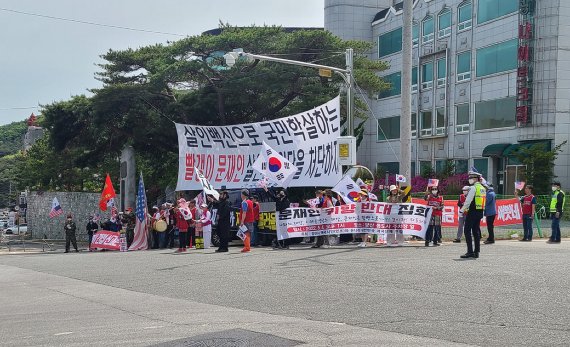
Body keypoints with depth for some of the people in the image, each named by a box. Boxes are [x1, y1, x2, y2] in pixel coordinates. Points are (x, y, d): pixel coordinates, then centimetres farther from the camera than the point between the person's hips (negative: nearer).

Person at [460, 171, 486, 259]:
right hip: (480, 212, 9)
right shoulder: (483, 188, 15)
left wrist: (462, 209, -8)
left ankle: (470, 251, -10)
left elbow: (468, 200, -17)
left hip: (473, 211, -9)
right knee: (476, 231, 11)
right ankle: (476, 252, 12)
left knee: (467, 231, -5)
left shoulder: (473, 188, -12)